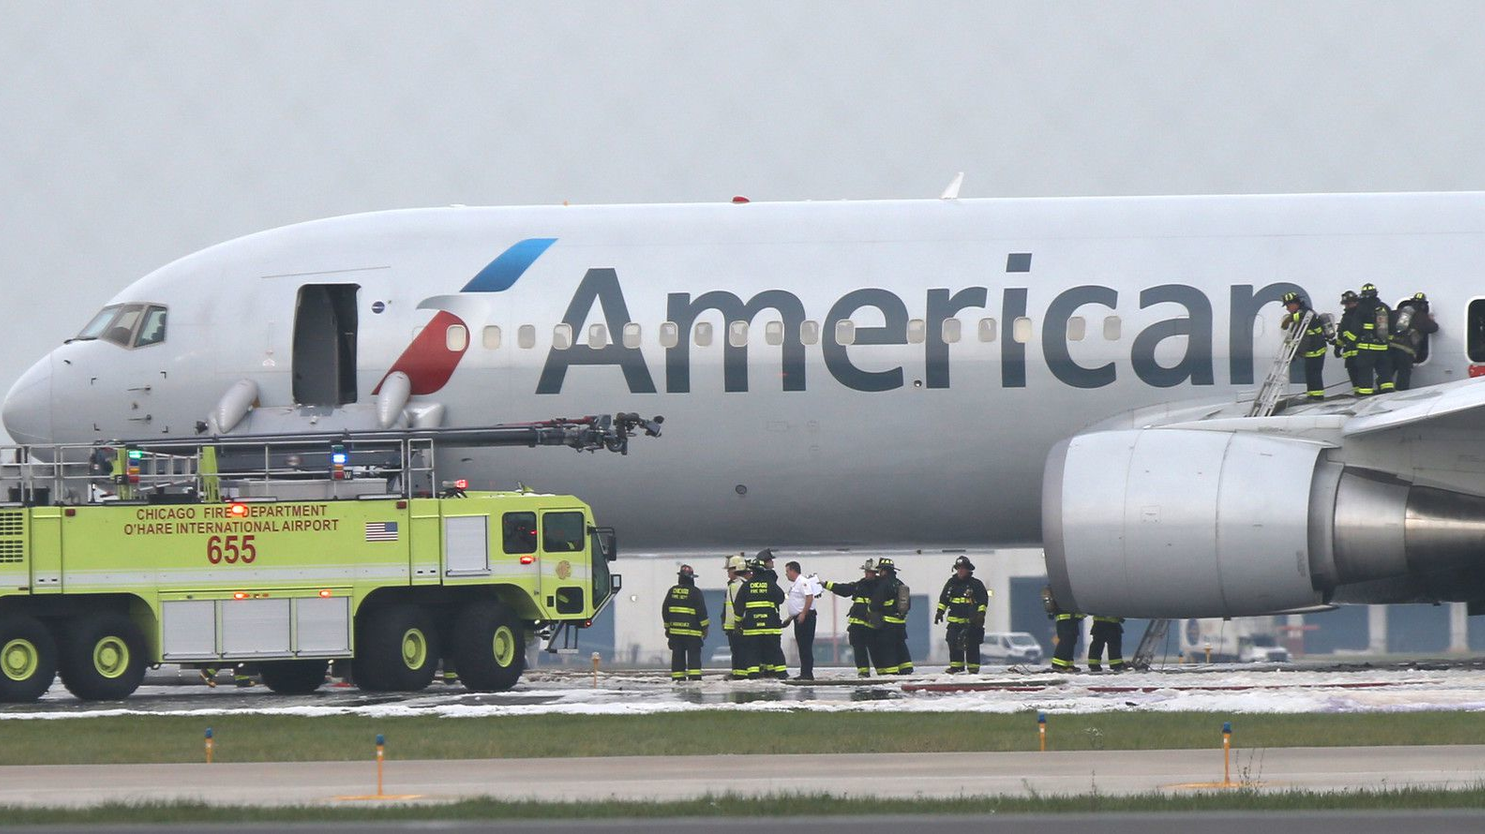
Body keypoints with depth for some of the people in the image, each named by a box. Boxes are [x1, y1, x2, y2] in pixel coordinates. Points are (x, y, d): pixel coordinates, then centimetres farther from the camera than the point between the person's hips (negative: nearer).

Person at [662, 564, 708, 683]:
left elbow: (665, 610, 12)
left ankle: (677, 677, 5)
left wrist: (667, 627, 20)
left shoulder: (672, 591, 7)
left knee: (677, 655, 7)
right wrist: (705, 627, 0)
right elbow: (701, 611, -7)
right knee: (694, 654, -2)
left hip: (675, 629, 4)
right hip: (691, 631, -4)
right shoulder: (695, 592, -7)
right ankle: (694, 677, -11)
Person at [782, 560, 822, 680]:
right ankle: (804, 673, 12)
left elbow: (809, 598, -22)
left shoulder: (803, 582, -12)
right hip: (799, 618, 11)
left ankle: (807, 673, -13)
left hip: (805, 617, -11)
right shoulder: (794, 584, 20)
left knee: (806, 646, -11)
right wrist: (790, 617, 23)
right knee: (801, 646, 10)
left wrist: (803, 614, -25)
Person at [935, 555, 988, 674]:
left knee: (972, 646, -2)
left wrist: (981, 614, -12)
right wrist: (940, 612, 10)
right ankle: (956, 666, 9)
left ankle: (973, 668, 4)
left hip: (971, 621, -4)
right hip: (955, 620, 4)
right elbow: (943, 599, 18)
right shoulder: (951, 583, 11)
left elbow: (983, 600, -2)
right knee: (954, 644, 0)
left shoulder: (976, 584, -2)